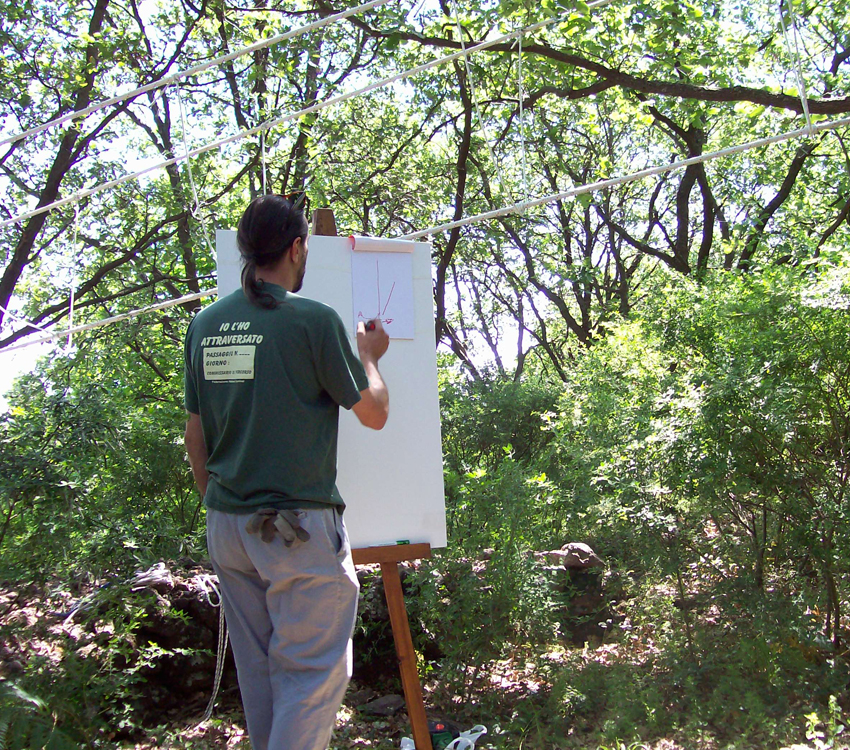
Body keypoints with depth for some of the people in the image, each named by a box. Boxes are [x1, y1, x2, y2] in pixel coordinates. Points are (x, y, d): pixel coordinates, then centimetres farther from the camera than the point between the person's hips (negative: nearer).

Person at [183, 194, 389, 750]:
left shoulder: (205, 324, 6)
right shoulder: (313, 320, -12)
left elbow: (195, 434, 12)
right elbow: (374, 413, -4)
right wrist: (370, 356, 14)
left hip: (227, 524, 7)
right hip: (298, 526, -6)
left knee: (259, 670, 17)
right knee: (314, 672, 1)